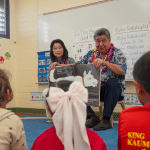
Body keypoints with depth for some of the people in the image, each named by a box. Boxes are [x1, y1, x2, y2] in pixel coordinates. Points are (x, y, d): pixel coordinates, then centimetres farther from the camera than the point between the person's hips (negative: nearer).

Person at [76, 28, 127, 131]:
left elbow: (121, 71, -16)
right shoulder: (91, 53, 16)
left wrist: (104, 62, -29)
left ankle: (106, 120, -29)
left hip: (113, 89, -3)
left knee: (112, 82, -37)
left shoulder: (117, 53, 2)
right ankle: (92, 117, -17)